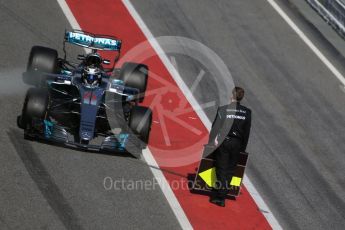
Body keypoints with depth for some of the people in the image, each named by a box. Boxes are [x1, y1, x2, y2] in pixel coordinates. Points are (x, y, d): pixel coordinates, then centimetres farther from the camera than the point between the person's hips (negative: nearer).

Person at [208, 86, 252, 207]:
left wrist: (213, 139, 5)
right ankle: (222, 196, 14)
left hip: (223, 142, -2)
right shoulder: (247, 112, -1)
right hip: (237, 144, 2)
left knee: (222, 169, 5)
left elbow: (216, 125, -8)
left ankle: (219, 197, 4)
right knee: (230, 170, 11)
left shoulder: (223, 109, -10)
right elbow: (247, 131, 4)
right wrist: (243, 147, 13)